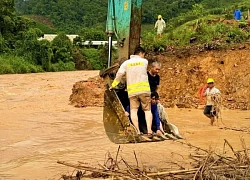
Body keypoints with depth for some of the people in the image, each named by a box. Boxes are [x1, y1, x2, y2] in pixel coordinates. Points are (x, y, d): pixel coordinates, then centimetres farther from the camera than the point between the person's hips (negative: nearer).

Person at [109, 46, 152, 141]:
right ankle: (149, 131, -5)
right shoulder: (145, 61, 8)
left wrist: (113, 85, 16)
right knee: (147, 110, 6)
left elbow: (119, 75, 4)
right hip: (144, 89, 0)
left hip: (132, 90, 0)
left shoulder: (126, 63, 8)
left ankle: (138, 132, -11)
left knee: (133, 111, -1)